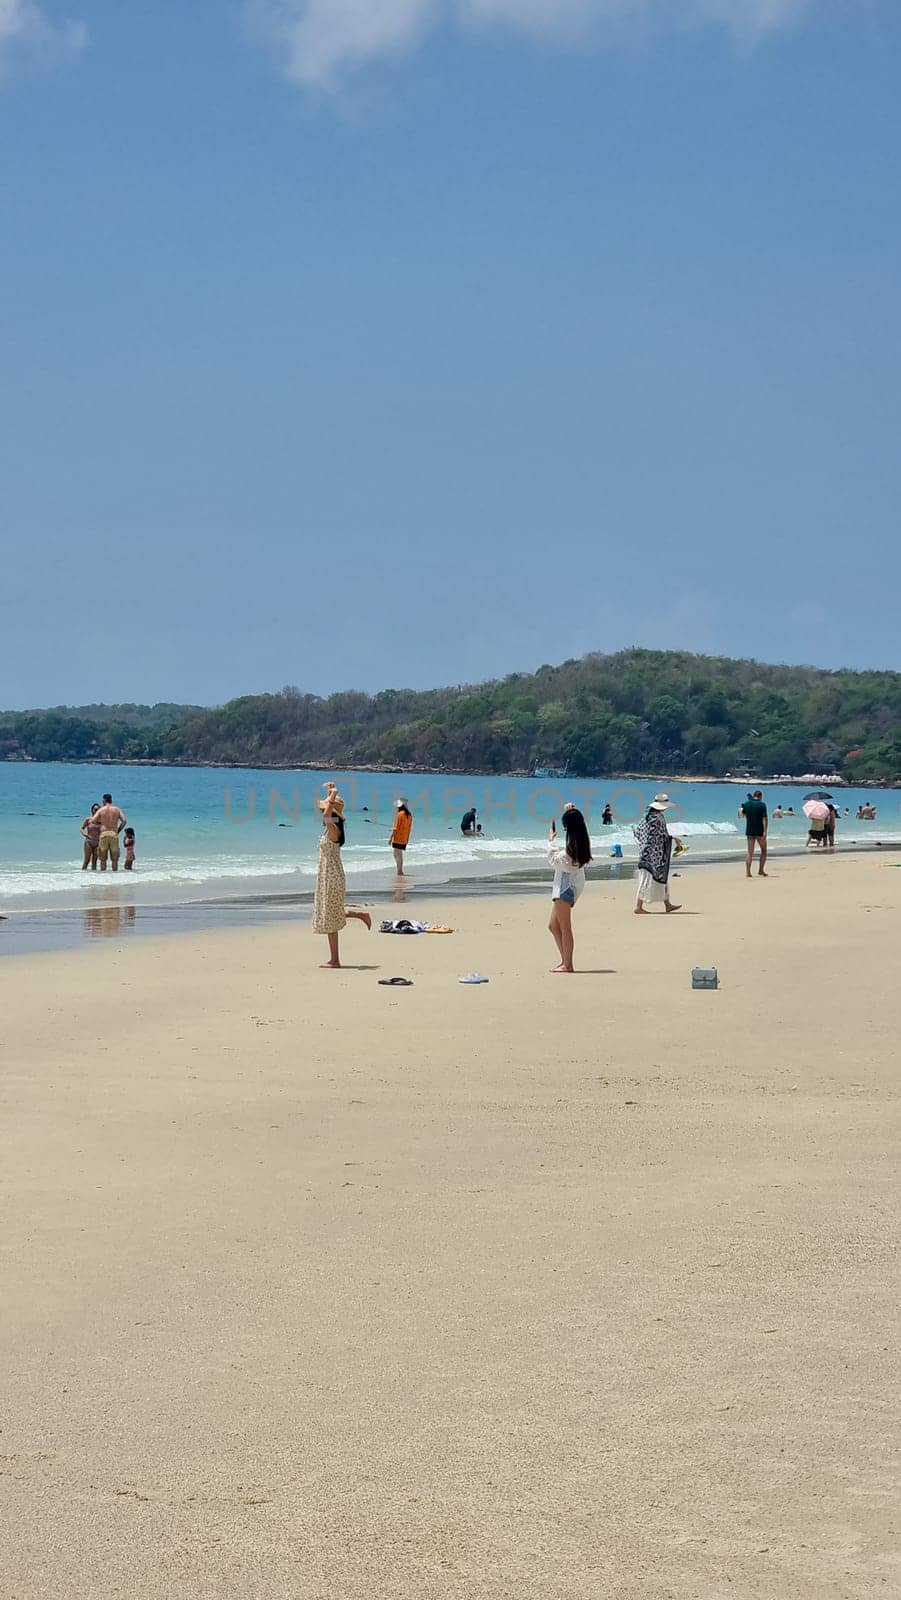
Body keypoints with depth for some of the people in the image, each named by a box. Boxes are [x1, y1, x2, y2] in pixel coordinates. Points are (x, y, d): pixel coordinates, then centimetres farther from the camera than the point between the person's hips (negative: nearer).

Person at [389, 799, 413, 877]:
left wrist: (391, 837, -11)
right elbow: (409, 828, 11)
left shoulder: (400, 814, -14)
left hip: (398, 838, -7)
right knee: (400, 855, 16)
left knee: (397, 855, -3)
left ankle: (399, 871, -7)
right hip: (404, 839, 7)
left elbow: (395, 828, -15)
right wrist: (407, 838, 18)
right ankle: (400, 871, 16)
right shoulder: (409, 815, 8)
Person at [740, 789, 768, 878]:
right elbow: (765, 819, -16)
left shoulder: (746, 804, 3)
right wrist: (765, 831, -18)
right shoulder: (762, 805, -9)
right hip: (760, 831, -3)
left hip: (749, 831, 3)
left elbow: (742, 814, 19)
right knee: (763, 851, 13)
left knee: (750, 852, 5)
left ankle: (748, 872, -4)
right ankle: (761, 870, 7)